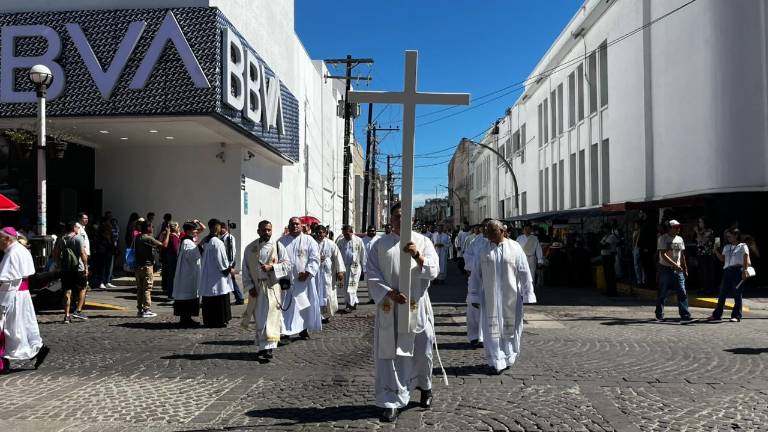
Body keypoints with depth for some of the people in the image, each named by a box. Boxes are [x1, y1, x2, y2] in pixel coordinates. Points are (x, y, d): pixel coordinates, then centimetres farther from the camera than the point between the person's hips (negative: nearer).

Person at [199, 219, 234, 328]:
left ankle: (208, 320, 18)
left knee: (209, 300, 12)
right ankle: (218, 321, 3)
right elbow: (221, 259, -18)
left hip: (207, 275, 9)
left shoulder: (205, 241, 9)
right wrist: (229, 269, -4)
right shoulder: (217, 242, -18)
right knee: (219, 299, 0)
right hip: (217, 275, -9)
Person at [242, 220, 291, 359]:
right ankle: (262, 346, 20)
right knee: (259, 318, 9)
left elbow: (287, 264, -2)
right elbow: (245, 269, 7)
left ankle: (268, 347, -13)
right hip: (256, 288, 3)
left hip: (272, 286, -3)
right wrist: (250, 286, -2)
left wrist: (271, 267, -16)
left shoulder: (278, 246, 1)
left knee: (271, 317, -10)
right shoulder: (250, 248, 7)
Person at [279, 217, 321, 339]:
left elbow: (315, 259, -3)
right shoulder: (282, 241, 8)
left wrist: (307, 272, -14)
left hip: (304, 279, 0)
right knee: (287, 305, -1)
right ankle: (286, 330, 5)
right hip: (286, 279, 1)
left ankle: (303, 329, 16)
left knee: (304, 304, 4)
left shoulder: (309, 240, 3)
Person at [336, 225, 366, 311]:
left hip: (354, 266, -4)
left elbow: (363, 255, 2)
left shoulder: (358, 241, -2)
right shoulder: (340, 241, 7)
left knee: (351, 286, -7)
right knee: (346, 286, 8)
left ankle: (350, 304, -1)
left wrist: (363, 267, 1)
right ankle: (354, 302, 22)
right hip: (344, 266, 4)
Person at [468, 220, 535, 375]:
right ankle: (496, 362, 9)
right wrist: (475, 296, 2)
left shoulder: (514, 248, -2)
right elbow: (475, 275, 4)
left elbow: (525, 273, 0)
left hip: (511, 298, 0)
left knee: (510, 327, 10)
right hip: (490, 297, 0)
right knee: (492, 328, 1)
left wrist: (528, 295, 0)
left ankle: (508, 359, 27)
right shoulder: (481, 249, 1)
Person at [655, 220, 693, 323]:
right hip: (665, 269, -5)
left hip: (678, 270, 5)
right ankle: (659, 315, 16)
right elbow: (663, 255, -17)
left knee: (682, 293, -5)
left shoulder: (680, 239, 13)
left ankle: (685, 317, -7)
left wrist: (685, 269, 16)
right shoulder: (663, 239, -7)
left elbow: (682, 255, 19)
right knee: (662, 294, 3)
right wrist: (674, 264, -26)